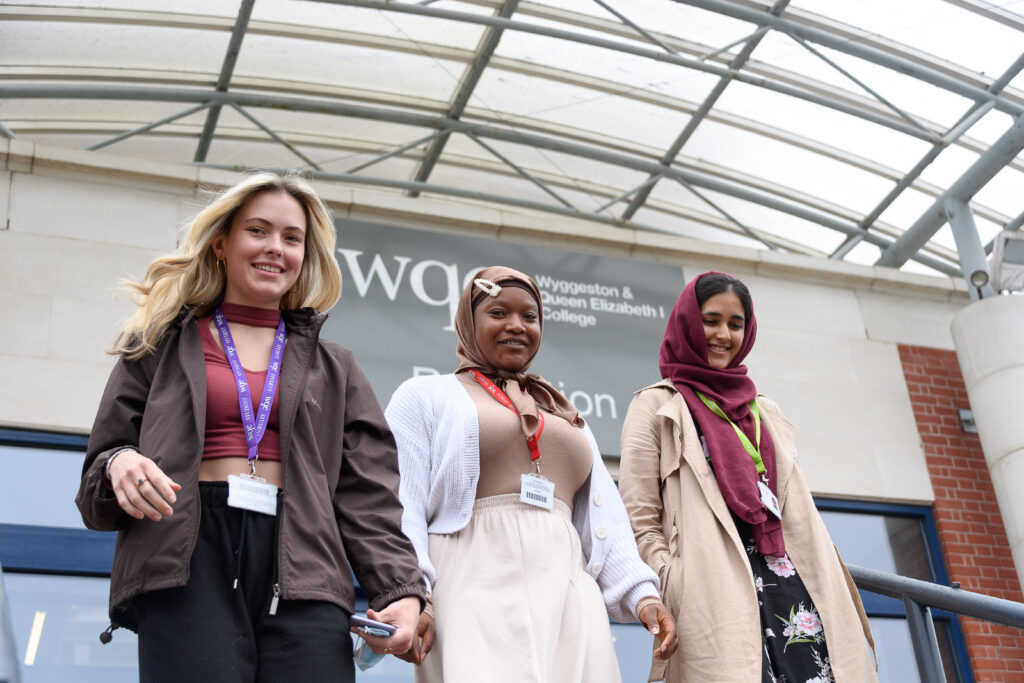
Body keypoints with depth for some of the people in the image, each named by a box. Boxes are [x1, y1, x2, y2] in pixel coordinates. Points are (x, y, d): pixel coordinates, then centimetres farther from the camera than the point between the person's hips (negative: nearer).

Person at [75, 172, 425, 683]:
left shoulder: (333, 368, 23)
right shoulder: (162, 346, 19)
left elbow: (367, 494, 12)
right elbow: (96, 490, 15)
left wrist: (401, 589, -4)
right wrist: (119, 465, -10)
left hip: (302, 568, 2)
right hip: (189, 560, -1)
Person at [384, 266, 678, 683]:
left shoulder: (565, 416, 27)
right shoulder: (424, 397, 12)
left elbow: (605, 517, 20)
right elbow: (401, 505, -1)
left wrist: (641, 593, 5)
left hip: (569, 597, 5)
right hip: (476, 592, -4)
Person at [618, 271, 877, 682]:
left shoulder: (765, 412, 25)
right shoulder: (657, 406, 8)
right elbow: (641, 522, 0)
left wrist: (834, 595, 11)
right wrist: (673, 600, -13)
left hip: (786, 583, 5)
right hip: (716, 592, -5)